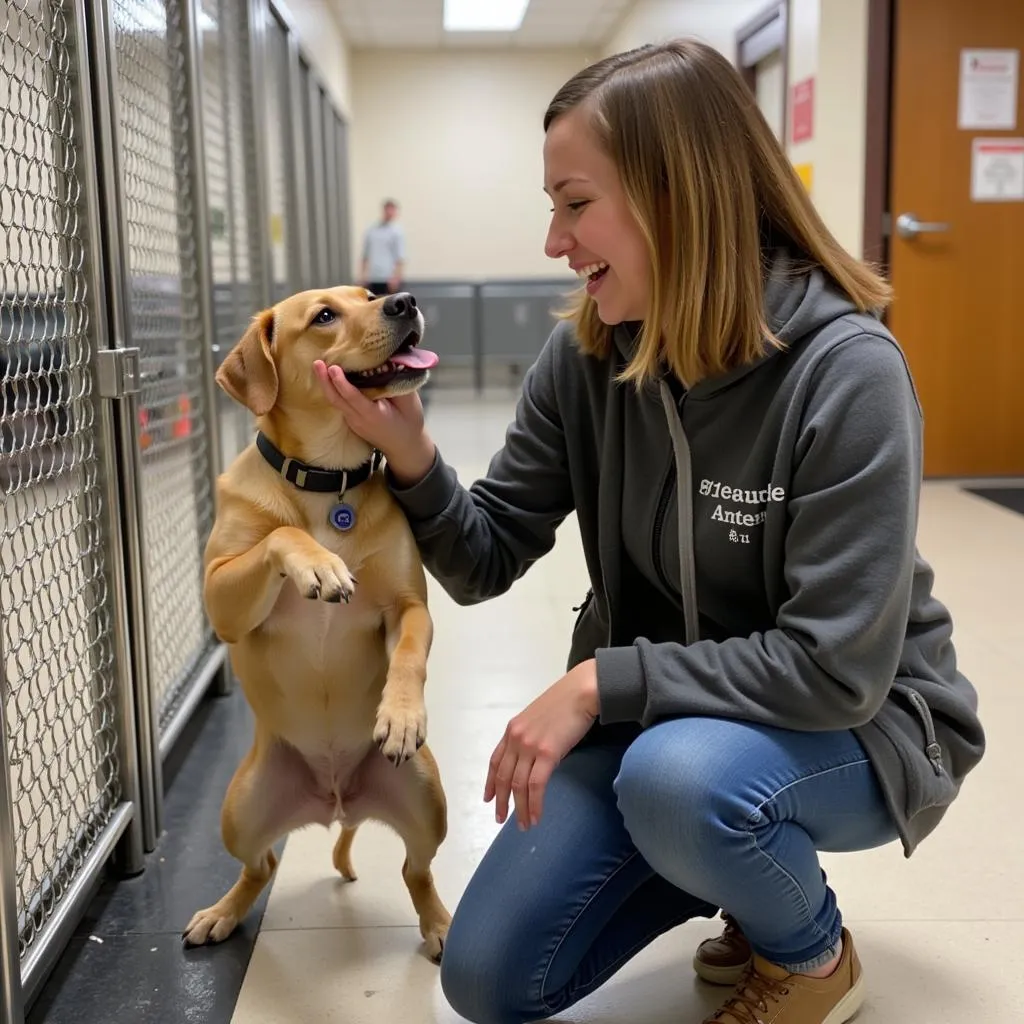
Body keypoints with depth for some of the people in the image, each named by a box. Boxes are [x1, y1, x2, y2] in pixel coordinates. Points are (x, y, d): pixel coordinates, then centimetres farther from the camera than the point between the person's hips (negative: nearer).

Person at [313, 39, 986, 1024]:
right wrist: (412, 458, -23)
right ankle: (738, 863, 20)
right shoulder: (582, 357, -9)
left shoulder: (846, 370, -25)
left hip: (855, 716, -4)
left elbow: (836, 666, -27)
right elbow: (485, 563, -5)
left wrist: (600, 681, -28)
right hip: (658, 706, 5)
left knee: (681, 778, -38)